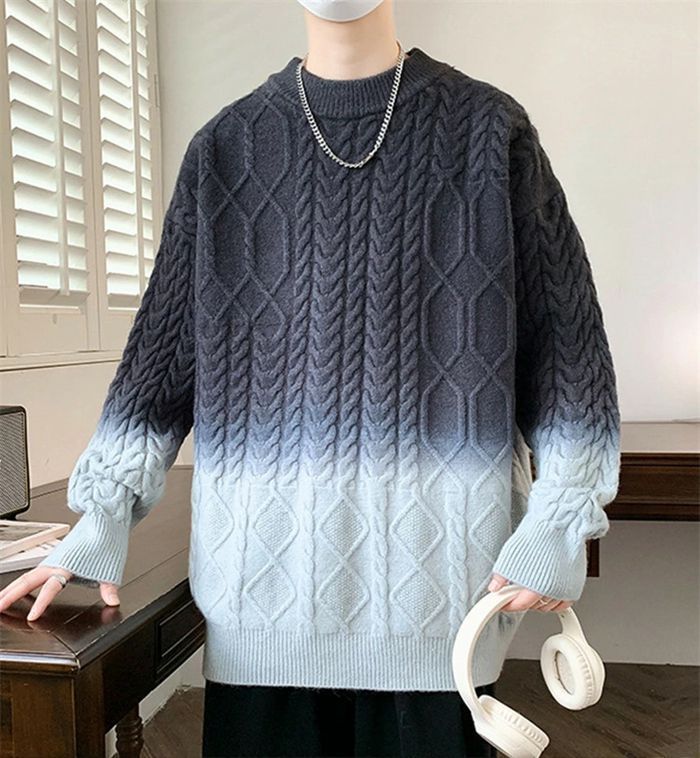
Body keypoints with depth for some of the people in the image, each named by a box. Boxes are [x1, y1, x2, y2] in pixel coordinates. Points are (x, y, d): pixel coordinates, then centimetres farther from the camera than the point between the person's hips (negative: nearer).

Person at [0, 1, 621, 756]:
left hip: (434, 553, -1)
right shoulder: (227, 146, 8)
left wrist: (560, 523, -4)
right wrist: (101, 519, 4)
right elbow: (164, 347, 9)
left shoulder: (489, 127, 4)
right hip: (270, 555, 2)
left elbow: (564, 334, 3)